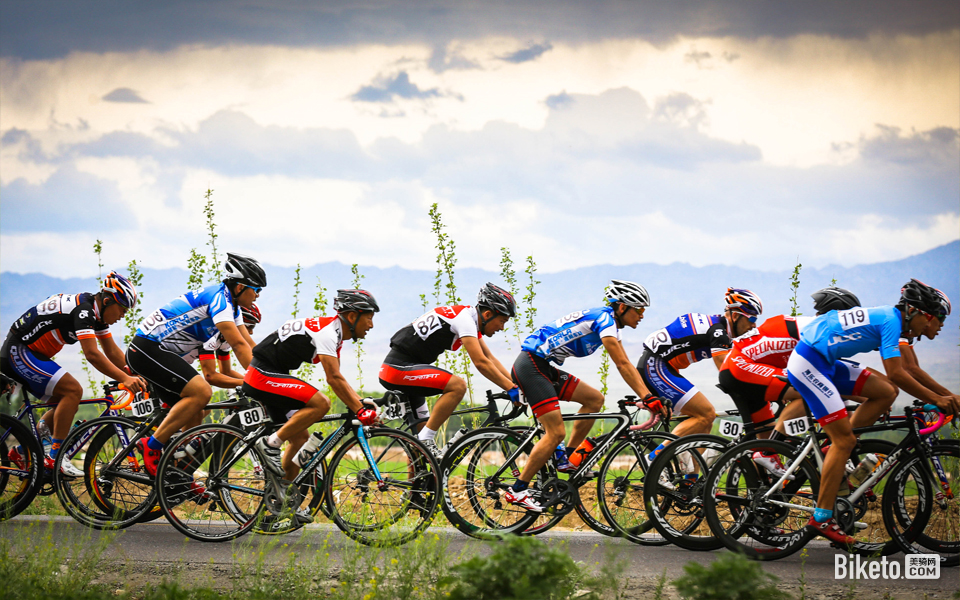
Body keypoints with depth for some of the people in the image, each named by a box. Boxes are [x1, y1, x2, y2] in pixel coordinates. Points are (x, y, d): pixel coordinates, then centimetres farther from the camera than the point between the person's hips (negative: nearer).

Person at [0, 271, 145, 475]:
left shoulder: (96, 312, 7)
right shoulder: (83, 310, -23)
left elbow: (112, 351, 9)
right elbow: (92, 354, -32)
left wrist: (134, 377, -2)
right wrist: (125, 379, -36)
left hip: (31, 354, 10)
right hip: (18, 352, -10)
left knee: (67, 404, 10)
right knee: (73, 390, -20)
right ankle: (55, 457, -18)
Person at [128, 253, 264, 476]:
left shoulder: (230, 304, 13)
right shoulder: (218, 297, -18)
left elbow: (249, 344, 14)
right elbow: (238, 345, -25)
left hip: (162, 353, 11)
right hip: (147, 349, -11)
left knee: (194, 415, 9)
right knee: (201, 391, -24)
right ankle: (151, 447, -18)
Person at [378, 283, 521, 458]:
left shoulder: (470, 318, 13)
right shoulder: (464, 319, -17)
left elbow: (490, 359, 15)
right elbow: (481, 363, -24)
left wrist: (516, 384, 7)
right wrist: (512, 389, -22)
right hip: (400, 369, -11)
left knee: (421, 424, 18)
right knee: (457, 385, -22)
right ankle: (426, 439, -17)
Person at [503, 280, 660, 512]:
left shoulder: (609, 322, 16)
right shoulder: (604, 319, -14)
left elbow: (626, 365, 17)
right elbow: (623, 365, -21)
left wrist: (650, 395, 10)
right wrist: (647, 398, -23)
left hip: (543, 368, 10)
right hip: (530, 365, -10)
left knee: (594, 399, 7)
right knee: (556, 432, -13)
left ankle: (567, 459, 10)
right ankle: (517, 490, -8)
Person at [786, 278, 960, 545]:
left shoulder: (886, 317, 16)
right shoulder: (890, 321, -13)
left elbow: (899, 371, 25)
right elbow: (896, 374, -19)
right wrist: (936, 399, -12)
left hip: (823, 362, 10)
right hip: (808, 365, -10)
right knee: (844, 441, -9)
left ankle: (836, 451, 8)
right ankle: (821, 518, -7)